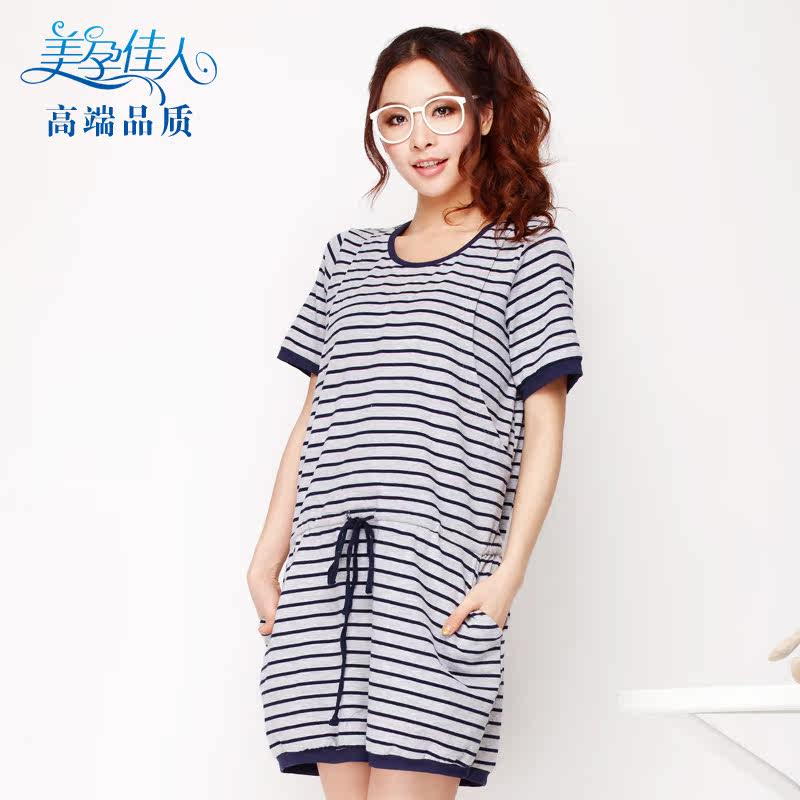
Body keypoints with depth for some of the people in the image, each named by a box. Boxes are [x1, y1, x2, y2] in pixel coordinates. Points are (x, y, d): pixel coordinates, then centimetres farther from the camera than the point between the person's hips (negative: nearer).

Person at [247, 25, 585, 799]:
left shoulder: (528, 249, 6)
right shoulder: (350, 255, 18)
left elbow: (543, 426, 1)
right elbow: (312, 417, 18)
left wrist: (507, 573, -9)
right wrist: (268, 556, 10)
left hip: (437, 567, -4)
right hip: (327, 569, 4)